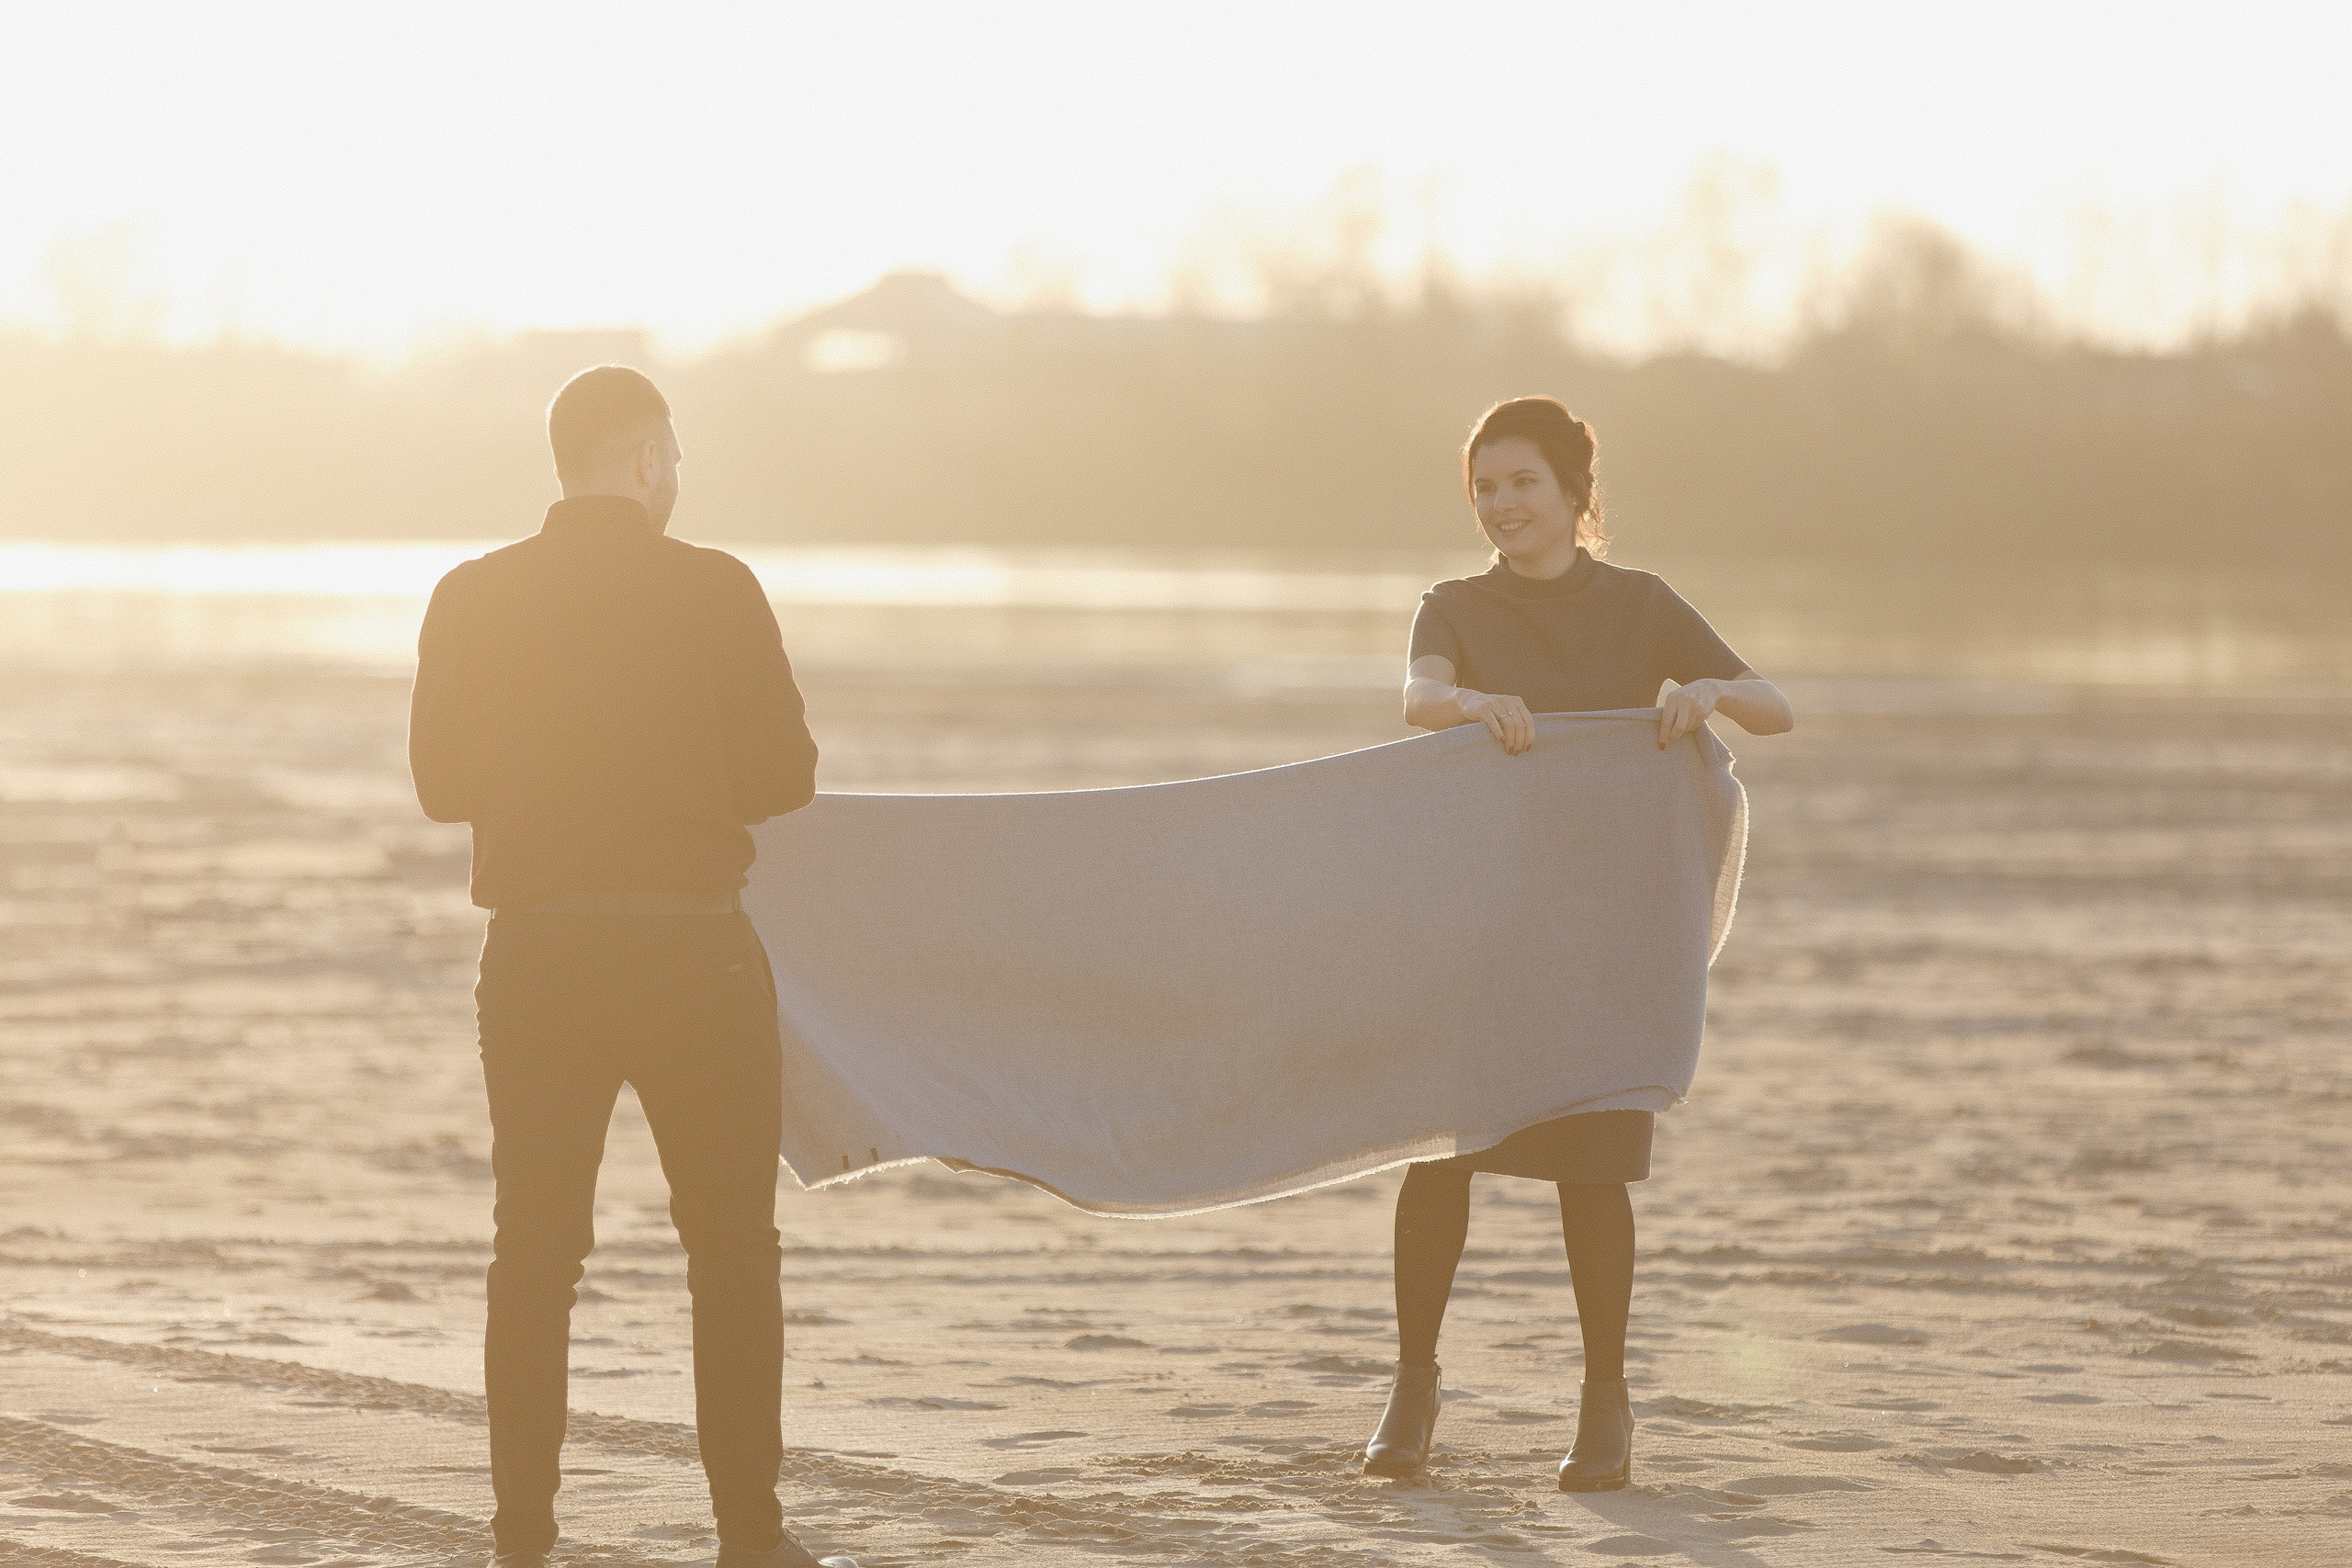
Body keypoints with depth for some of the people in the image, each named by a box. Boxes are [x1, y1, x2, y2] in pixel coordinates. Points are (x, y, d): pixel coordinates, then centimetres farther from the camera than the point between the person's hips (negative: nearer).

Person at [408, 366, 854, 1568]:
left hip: (536, 956, 3)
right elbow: (784, 775, -6)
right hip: (690, 949, -3)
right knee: (731, 1247, 8)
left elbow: (440, 781, 7)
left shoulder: (474, 600, 1)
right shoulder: (712, 589, -8)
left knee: (534, 1249, 9)